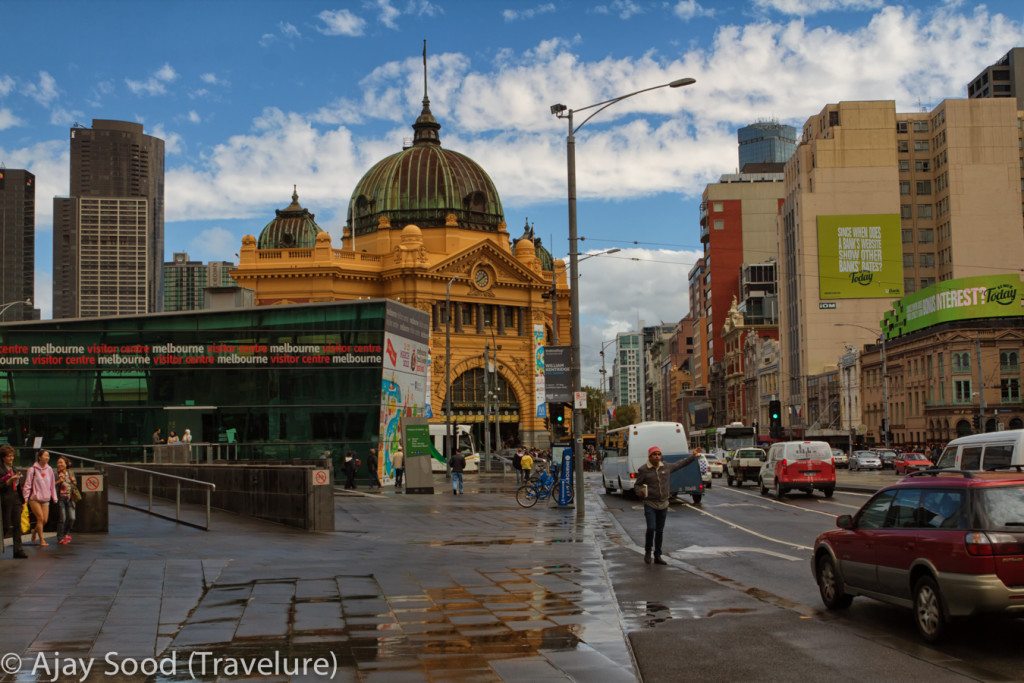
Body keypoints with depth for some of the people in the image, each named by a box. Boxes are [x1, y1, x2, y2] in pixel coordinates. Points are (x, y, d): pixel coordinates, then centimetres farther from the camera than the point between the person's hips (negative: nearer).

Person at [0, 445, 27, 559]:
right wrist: (11, 480, -24)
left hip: (16, 499, 6)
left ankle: (18, 550, 2)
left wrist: (22, 501, 17)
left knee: (17, 525, 2)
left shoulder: (14, 469, 15)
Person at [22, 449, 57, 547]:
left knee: (45, 520, 4)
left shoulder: (49, 469, 5)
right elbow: (27, 485, -7)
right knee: (40, 518, -9)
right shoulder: (33, 469, -8)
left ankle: (35, 531, 33)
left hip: (45, 499, 5)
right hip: (34, 498, -4)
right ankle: (41, 540, 1)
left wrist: (54, 498, 8)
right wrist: (25, 498, -11)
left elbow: (53, 485, 10)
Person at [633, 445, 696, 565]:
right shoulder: (643, 470, -8)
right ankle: (648, 551, 9)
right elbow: (636, 485, -1)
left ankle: (657, 556, 20)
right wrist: (640, 491, -22)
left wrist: (693, 456, 19)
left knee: (660, 531, 10)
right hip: (650, 504, -4)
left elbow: (680, 463, 18)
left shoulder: (666, 467, 3)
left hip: (663, 505, 4)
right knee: (651, 528, -15)